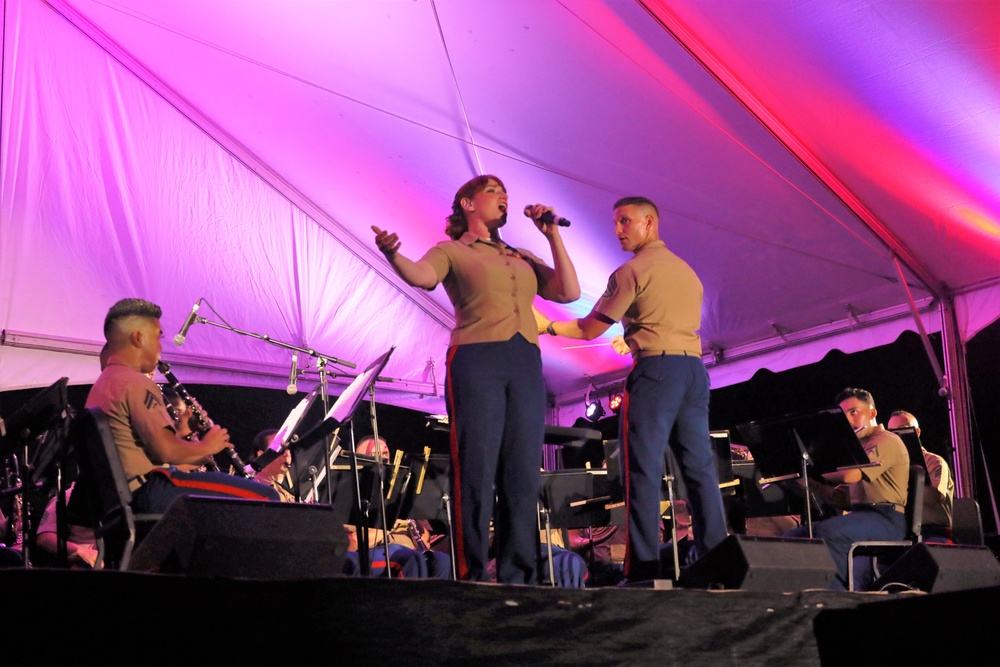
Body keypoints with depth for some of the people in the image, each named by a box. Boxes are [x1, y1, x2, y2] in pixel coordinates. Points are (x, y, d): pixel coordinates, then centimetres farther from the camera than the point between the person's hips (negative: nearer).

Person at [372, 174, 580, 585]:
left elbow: (569, 292, 14)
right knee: (477, 469, -9)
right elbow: (422, 275, -13)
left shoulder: (523, 259, 25)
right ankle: (473, 575, -5)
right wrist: (393, 255, -35)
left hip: (526, 365, 5)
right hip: (476, 361, -5)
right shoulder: (451, 252, 9)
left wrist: (553, 235, 14)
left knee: (523, 473, 1)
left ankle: (518, 575, 6)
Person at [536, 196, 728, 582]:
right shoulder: (687, 270, 20)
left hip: (656, 368, -7)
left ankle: (643, 566, -8)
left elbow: (590, 330, -1)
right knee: (699, 465, 7)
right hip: (694, 368, 8)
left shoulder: (632, 271, -3)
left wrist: (549, 326, 12)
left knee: (643, 467, -6)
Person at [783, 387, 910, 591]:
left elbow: (849, 475, -20)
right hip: (858, 516, 9)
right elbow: (839, 496, 23)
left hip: (886, 519, -9)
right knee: (792, 536, -9)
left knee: (826, 530, -35)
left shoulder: (886, 441, -4)